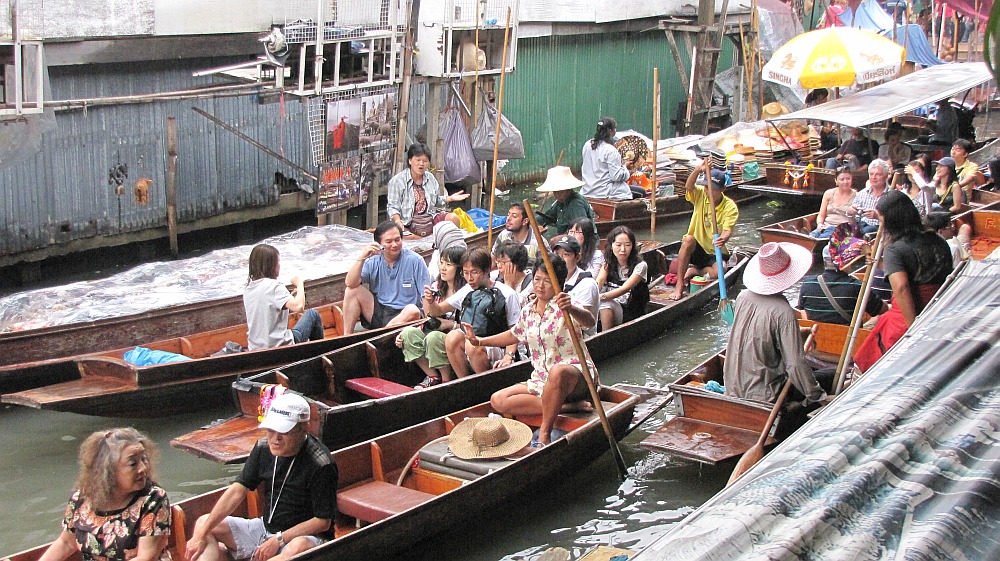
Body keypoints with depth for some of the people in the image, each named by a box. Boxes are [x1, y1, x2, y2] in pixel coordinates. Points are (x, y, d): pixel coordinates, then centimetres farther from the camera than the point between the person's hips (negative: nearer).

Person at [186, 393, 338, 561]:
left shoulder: (321, 465, -19)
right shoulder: (264, 447, -2)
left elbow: (323, 521, -16)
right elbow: (237, 491, -2)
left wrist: (279, 539, -19)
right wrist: (200, 536, -8)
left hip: (306, 535, -7)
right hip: (265, 527, 7)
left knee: (299, 547, -41)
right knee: (203, 522, 0)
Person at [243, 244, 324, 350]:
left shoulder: (248, 289, 5)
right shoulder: (274, 286, -18)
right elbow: (298, 307, -29)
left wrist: (290, 297, 10)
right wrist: (300, 284, -12)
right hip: (279, 346, -7)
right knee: (313, 315, 14)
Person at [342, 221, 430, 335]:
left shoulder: (415, 261, -5)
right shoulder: (373, 262, 4)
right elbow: (350, 283, -10)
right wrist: (361, 257, -20)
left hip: (403, 316, -3)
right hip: (377, 313, 3)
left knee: (413, 311, -35)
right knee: (353, 290, -10)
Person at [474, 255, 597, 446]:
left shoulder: (563, 308, -11)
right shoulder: (528, 311, 10)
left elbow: (590, 322, -34)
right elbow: (515, 334, 32)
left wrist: (571, 309, -56)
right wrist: (480, 341, 33)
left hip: (575, 372, -7)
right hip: (541, 379, 8)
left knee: (557, 372, -44)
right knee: (498, 401, -12)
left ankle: (544, 434, -31)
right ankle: (569, 405, -18)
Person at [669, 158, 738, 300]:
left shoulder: (730, 207, -11)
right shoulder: (701, 196, -4)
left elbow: (727, 230, -25)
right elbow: (688, 187, -27)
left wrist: (723, 239, -49)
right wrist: (699, 170, -44)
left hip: (715, 251, -2)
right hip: (696, 247, 2)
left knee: (719, 273, -33)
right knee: (688, 239, -34)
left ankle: (693, 271, 0)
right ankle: (679, 285, -29)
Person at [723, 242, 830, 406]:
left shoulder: (742, 297, 0)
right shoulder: (783, 312, -21)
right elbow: (796, 363, -21)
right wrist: (817, 395, -9)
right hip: (763, 395, -7)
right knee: (829, 377, 2)